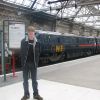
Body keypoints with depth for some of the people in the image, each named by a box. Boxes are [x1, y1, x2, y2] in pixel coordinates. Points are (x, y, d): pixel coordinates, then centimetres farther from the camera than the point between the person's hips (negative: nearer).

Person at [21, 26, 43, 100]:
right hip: (25, 64, 0)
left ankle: (36, 94, 23)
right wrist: (22, 63, -7)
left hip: (33, 64, 0)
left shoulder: (37, 42, -1)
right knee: (25, 80, 10)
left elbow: (38, 53, 1)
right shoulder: (23, 41, -2)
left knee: (34, 80, 11)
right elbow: (22, 53, -1)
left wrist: (36, 63, -5)